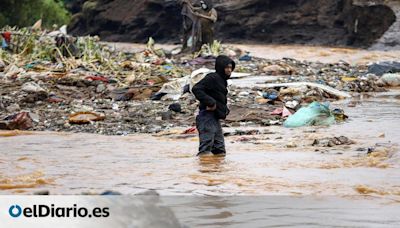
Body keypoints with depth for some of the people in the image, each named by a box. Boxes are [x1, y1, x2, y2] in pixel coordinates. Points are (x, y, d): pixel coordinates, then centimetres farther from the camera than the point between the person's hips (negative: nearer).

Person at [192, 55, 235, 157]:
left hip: (215, 118, 10)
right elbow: (196, 89, -22)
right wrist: (210, 102, -25)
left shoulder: (222, 80, 19)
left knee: (220, 151, 14)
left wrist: (225, 109, 10)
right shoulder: (212, 78, -11)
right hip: (207, 117, -10)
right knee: (206, 148, -16)